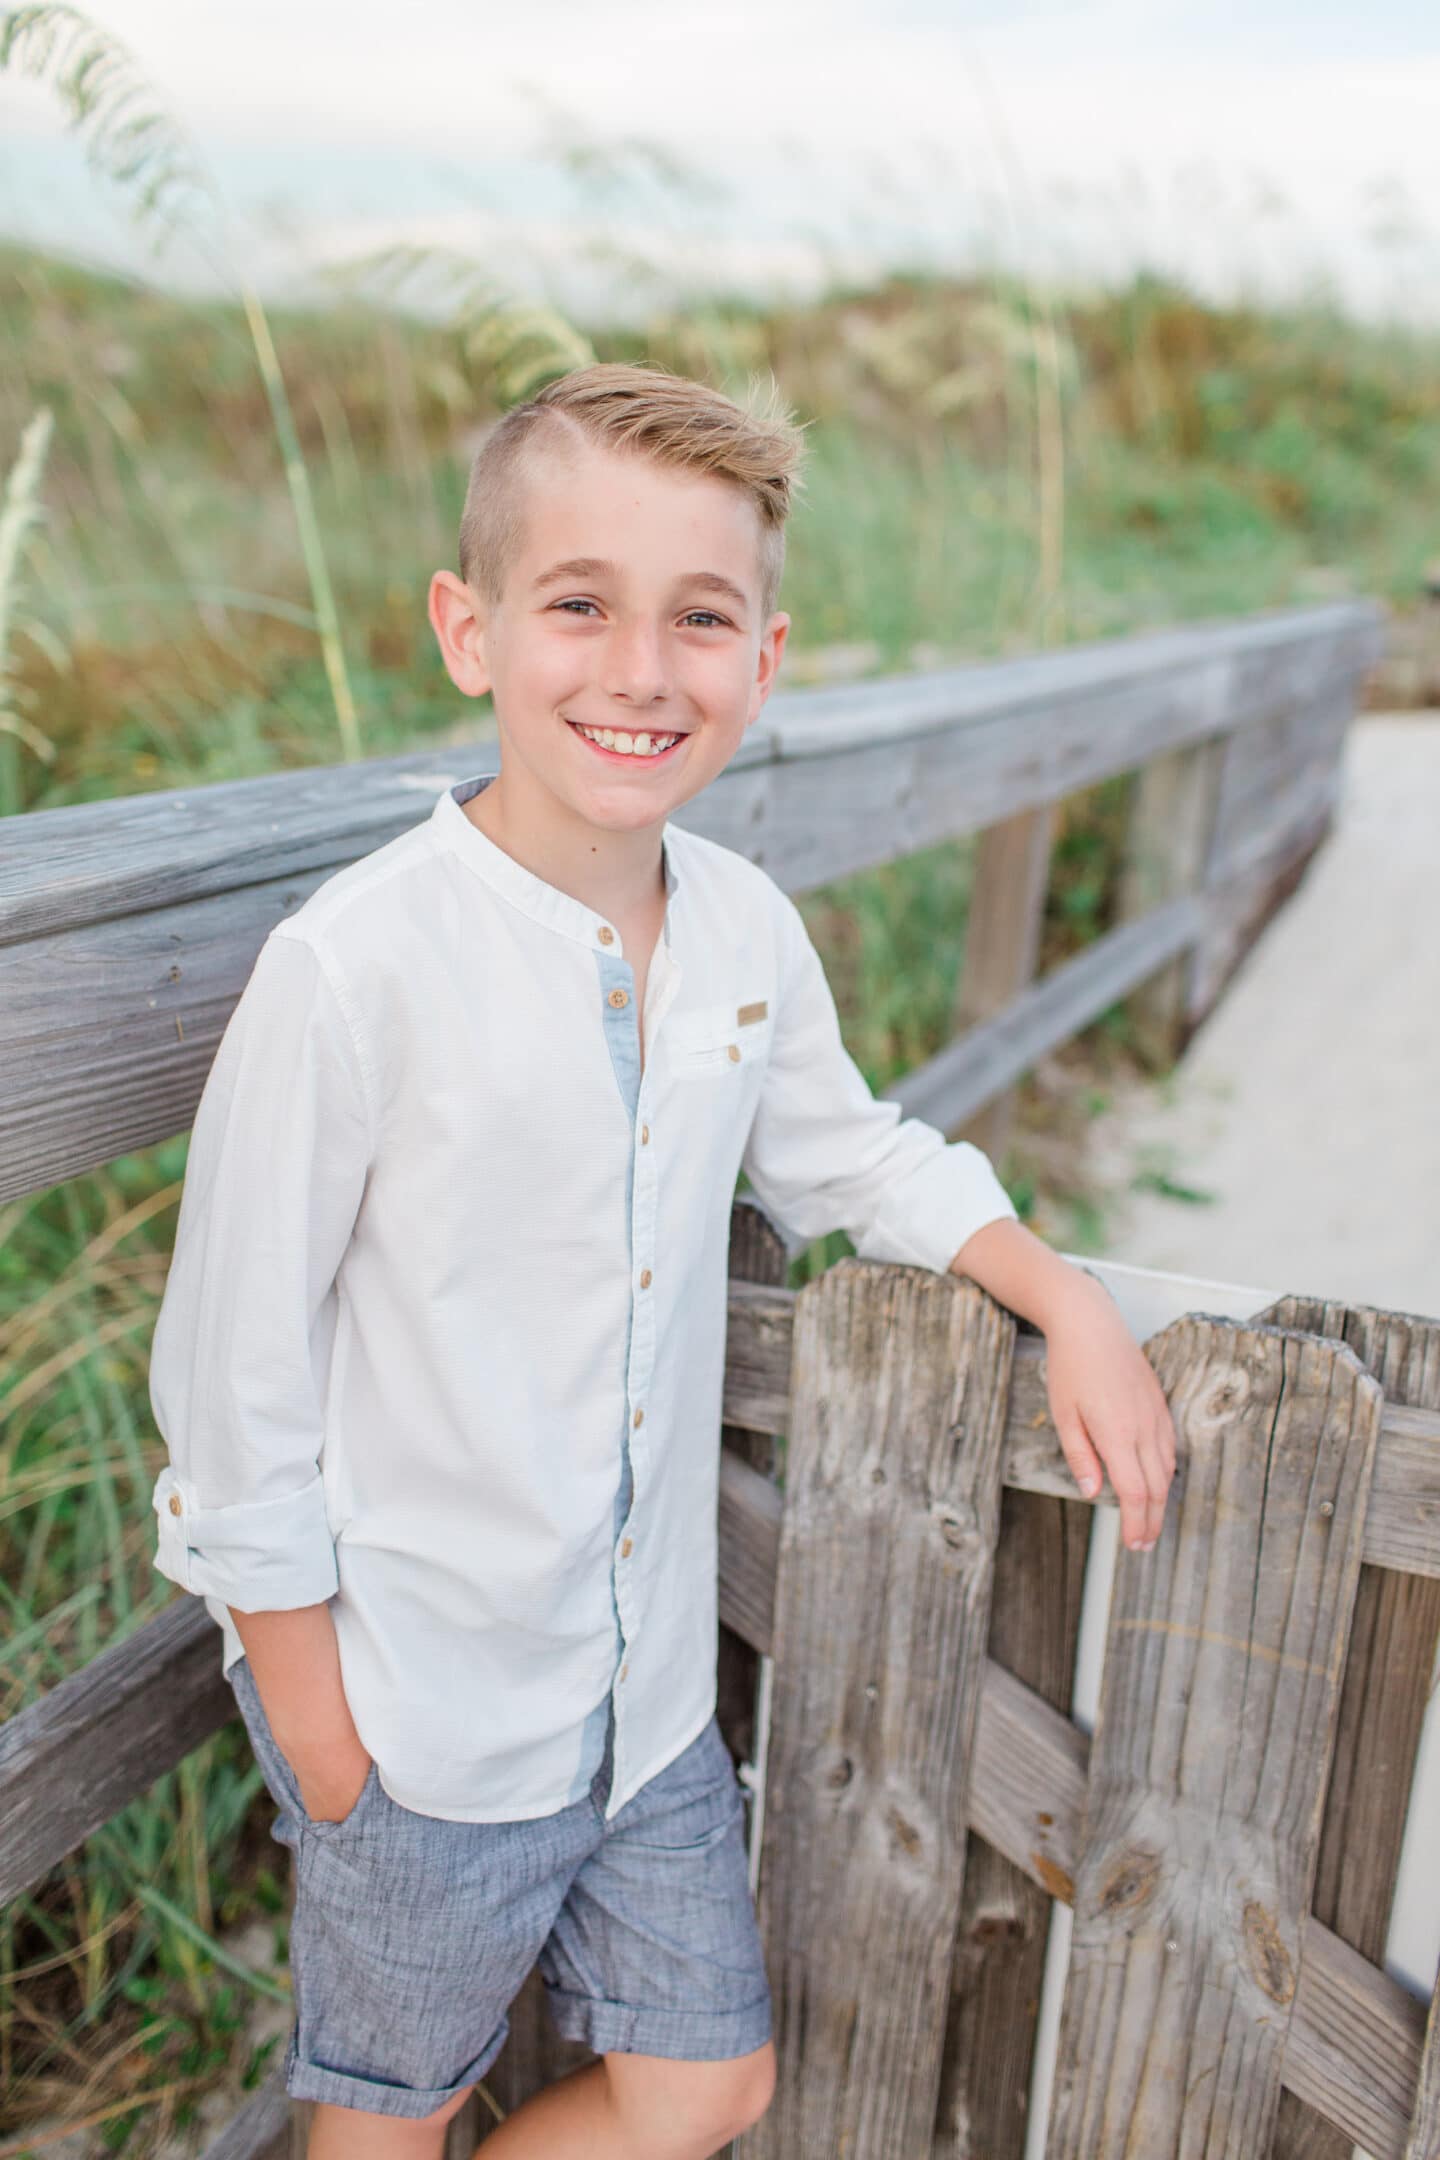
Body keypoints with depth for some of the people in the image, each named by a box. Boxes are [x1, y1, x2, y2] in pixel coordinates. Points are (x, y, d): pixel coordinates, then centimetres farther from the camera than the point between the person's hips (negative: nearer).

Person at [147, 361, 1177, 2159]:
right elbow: (235, 1368, -17)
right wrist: (315, 1734, -10)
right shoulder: (354, 968, -25)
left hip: (652, 1678, 5)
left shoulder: (748, 932, -7)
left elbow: (846, 1155, 13)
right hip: (420, 1703, -5)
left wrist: (1064, 1293, -1)